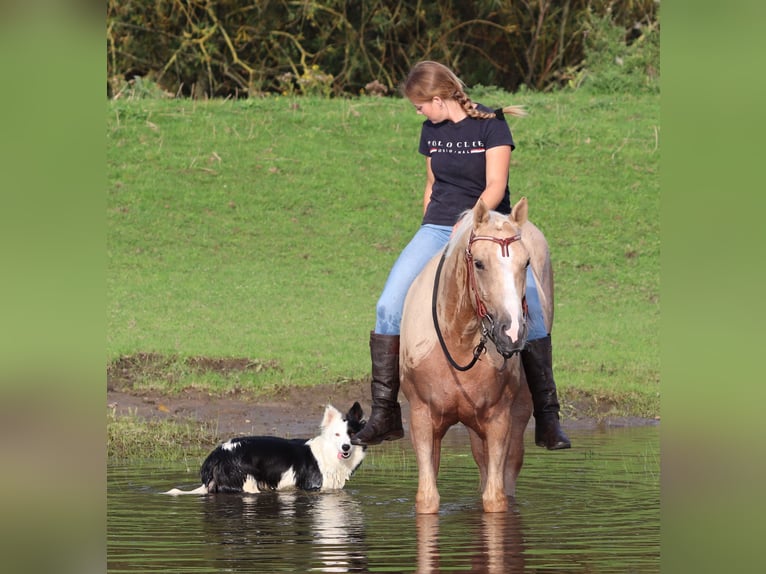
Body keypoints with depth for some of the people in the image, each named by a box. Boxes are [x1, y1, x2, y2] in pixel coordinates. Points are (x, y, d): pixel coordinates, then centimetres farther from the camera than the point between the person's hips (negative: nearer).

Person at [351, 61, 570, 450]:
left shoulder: (491, 125, -6)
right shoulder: (431, 131, 11)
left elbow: (495, 186, -14)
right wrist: (431, 230, 15)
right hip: (438, 229, 4)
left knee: (530, 312, -22)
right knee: (388, 307, -13)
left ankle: (547, 419, -13)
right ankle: (384, 415, -6)